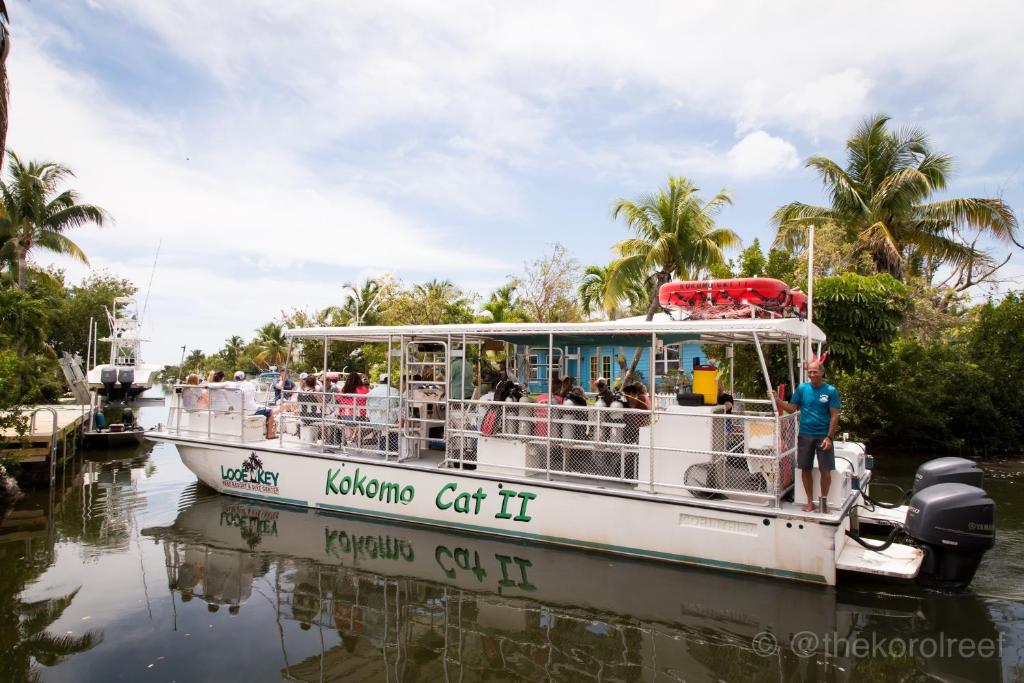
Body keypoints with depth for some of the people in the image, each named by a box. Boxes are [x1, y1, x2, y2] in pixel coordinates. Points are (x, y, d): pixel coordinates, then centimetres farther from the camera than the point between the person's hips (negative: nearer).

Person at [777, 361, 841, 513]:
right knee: (805, 469, 7)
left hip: (823, 436, -2)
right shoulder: (802, 388, 2)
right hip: (805, 435, 2)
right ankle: (810, 502, 20)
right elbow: (791, 408, 3)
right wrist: (776, 399, -12)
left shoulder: (830, 390, -4)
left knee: (825, 470, 1)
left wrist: (829, 437, -12)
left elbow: (835, 415, -5)